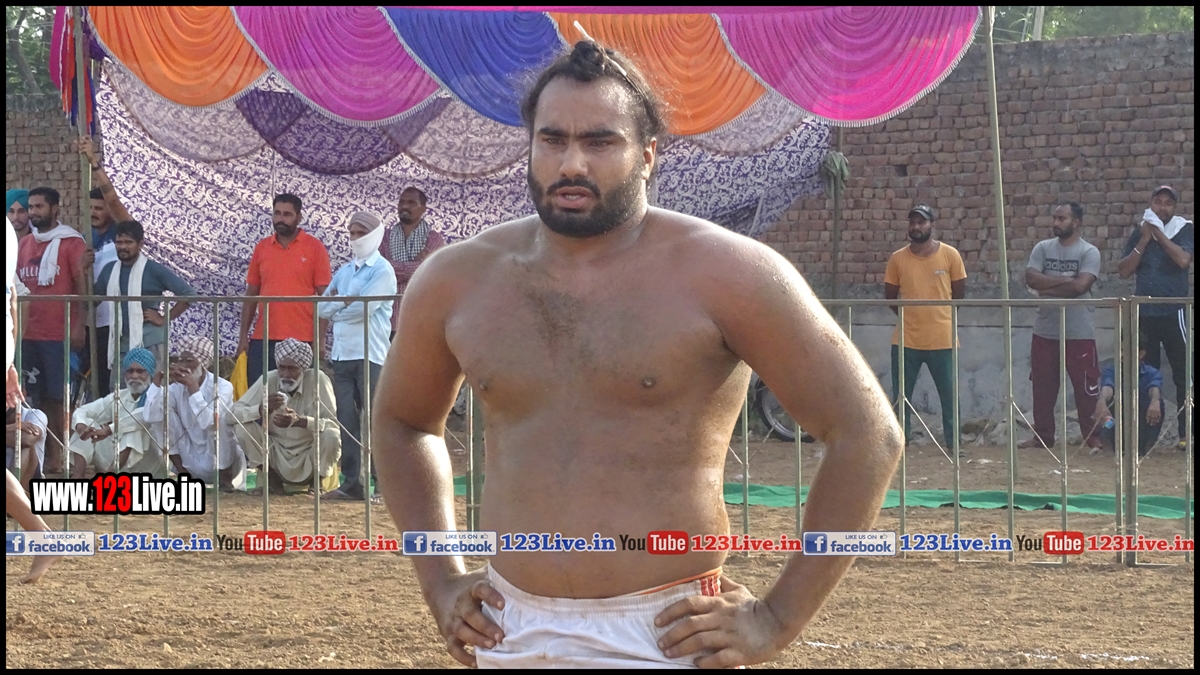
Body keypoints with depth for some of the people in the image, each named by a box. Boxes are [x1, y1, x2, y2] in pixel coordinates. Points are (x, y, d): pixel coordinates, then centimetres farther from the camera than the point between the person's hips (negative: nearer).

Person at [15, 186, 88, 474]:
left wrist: (80, 326, -11)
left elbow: (81, 285, -4)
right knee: (39, 396, 5)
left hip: (60, 334, -5)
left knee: (60, 396, -4)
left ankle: (63, 455, -1)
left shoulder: (71, 242, -2)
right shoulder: (24, 245, 14)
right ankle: (48, 453, 9)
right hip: (28, 333, 5)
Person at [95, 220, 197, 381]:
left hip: (149, 344, -6)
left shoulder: (154, 269, -5)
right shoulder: (110, 270, 11)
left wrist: (165, 319, -7)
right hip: (120, 344, 6)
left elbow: (188, 293, -7)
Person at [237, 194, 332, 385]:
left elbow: (324, 296, -1)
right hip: (263, 340, 3)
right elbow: (251, 294, 14)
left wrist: (319, 338, -9)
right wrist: (243, 336, 7)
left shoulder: (314, 248, 0)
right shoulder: (261, 248, 11)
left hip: (301, 340, -3)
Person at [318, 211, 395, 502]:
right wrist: (343, 300, -7)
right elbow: (322, 307, 13)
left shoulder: (382, 271, -4)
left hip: (369, 355, -7)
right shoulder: (344, 272, 19)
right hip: (342, 354, 7)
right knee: (347, 420, 6)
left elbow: (364, 307, -15)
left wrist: (336, 307, 1)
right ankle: (352, 483, 9)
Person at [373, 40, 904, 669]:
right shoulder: (456, 281, 4)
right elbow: (401, 422, 24)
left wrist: (777, 619, -9)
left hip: (665, 637, -4)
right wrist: (440, 580, 12)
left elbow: (868, 432, -8)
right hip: (509, 637, 4)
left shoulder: (723, 273, -9)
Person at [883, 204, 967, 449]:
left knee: (949, 394, 5)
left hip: (942, 339, -1)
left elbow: (959, 294, 6)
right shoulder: (898, 259, 1)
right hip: (906, 340, 1)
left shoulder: (950, 255, -2)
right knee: (901, 396, 5)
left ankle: (953, 442, 13)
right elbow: (890, 296, 10)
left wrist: (939, 317, 9)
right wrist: (911, 317, 6)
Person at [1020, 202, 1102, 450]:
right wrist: (1064, 280, -14)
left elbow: (1080, 285, -19)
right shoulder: (1043, 248, 7)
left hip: (1079, 333, -4)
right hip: (1045, 331, 4)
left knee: (1086, 387, -2)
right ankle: (1042, 436, 18)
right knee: (1042, 387, 9)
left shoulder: (1089, 252, -5)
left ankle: (1093, 437, 5)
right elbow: (1031, 278, -7)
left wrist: (1048, 287, -10)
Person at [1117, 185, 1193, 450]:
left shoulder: (1185, 230, 0)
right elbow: (1124, 270, 2)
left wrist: (1158, 233, -11)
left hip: (1173, 312, -4)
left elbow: (1183, 259, -18)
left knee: (1182, 375, -5)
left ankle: (1186, 434, -4)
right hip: (1144, 314, 4)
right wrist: (1144, 241, -6)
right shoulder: (1138, 234, 10)